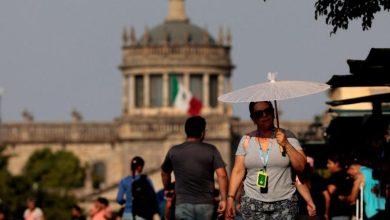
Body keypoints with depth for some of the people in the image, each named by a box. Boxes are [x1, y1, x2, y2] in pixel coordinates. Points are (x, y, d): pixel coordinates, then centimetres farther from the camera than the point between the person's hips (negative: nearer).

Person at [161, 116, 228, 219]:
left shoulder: (174, 151, 5)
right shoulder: (211, 150, -1)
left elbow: (164, 173, 21)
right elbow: (222, 175, -11)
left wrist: (167, 190, 40)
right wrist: (223, 199, -6)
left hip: (183, 204, 0)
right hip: (205, 204, 0)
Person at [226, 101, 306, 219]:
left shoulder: (287, 136, 5)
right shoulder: (246, 140, 8)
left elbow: (301, 166, 2)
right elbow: (238, 171, 6)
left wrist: (286, 145, -9)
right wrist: (230, 198, -2)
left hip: (284, 204, -1)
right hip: (253, 204, 1)